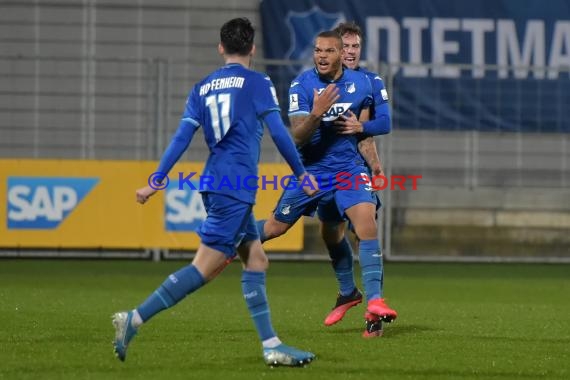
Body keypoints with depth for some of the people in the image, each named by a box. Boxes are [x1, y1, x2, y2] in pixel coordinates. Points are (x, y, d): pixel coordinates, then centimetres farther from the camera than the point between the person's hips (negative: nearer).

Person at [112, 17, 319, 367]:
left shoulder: (202, 88, 13)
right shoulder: (257, 83, -2)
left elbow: (182, 138, 6)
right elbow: (278, 132, -7)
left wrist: (155, 183, 5)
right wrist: (302, 174, 3)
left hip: (217, 184, 8)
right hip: (236, 187, -8)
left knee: (256, 260, 11)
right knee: (206, 267, -10)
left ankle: (271, 346, 9)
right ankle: (134, 319, -16)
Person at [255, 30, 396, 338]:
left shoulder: (361, 84, -2)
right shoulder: (302, 86, -13)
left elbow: (380, 124, 18)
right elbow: (297, 137, -20)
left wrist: (360, 126, -5)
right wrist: (316, 114, -38)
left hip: (349, 167, 0)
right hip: (312, 170, 0)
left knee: (366, 223, -17)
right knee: (276, 227, 6)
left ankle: (374, 303, -18)